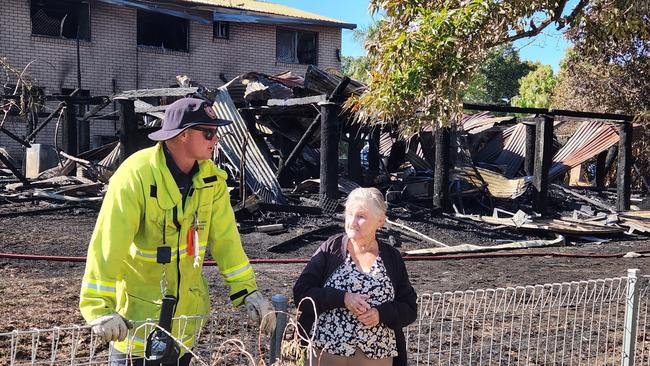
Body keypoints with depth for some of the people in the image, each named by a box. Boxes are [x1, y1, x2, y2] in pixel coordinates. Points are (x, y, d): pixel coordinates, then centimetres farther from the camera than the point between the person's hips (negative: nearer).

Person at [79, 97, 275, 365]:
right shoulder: (136, 175, -23)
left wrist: (247, 291, -7)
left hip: (187, 305, 5)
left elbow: (225, 239, -3)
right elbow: (108, 244, -27)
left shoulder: (211, 178, -6)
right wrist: (100, 307, -33)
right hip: (138, 308, -5)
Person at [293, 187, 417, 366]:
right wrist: (343, 298, -19)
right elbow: (301, 292, -8)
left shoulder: (392, 258, 2)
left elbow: (409, 309, 4)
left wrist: (381, 314, -14)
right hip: (326, 351, -1)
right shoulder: (331, 249, -3)